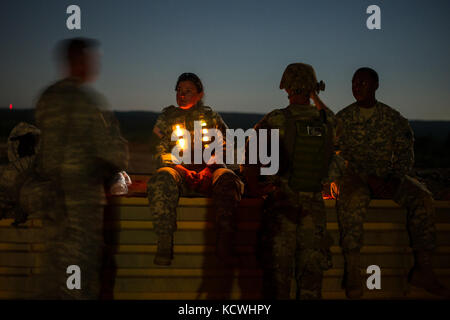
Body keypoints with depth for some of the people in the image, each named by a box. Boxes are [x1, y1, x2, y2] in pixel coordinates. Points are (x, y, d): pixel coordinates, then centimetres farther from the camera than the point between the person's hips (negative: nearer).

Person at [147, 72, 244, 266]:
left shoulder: (211, 117, 19)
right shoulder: (166, 118, 19)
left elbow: (224, 149, 12)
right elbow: (159, 152, 10)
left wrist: (207, 169, -7)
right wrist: (180, 168, -9)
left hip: (208, 172, 0)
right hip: (179, 171, 0)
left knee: (227, 178, -34)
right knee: (163, 177, -36)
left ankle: (224, 242, -40)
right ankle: (164, 243, -40)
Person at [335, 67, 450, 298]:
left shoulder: (393, 118, 7)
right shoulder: (343, 118, 5)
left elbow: (405, 153, 5)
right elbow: (340, 155, -1)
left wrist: (395, 180, -14)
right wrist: (368, 179, -15)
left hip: (386, 177, 2)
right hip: (355, 176, -2)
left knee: (422, 197, -24)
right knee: (353, 198, -37)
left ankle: (422, 268, -22)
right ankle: (352, 270, -37)